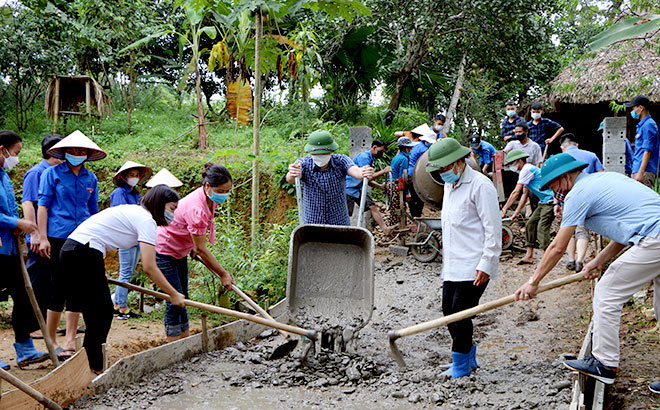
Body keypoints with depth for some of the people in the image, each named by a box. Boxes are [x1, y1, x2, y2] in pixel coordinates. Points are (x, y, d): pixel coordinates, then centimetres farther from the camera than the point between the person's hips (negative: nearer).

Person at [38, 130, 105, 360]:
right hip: (58, 238, -4)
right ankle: (51, 342, 10)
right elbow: (43, 206, -2)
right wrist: (42, 237, -8)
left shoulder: (91, 179, 12)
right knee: (59, 288, -2)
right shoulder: (52, 173, 1)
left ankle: (70, 341, 15)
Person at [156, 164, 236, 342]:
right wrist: (223, 274, -22)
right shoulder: (196, 208, -34)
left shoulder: (209, 199, -7)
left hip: (180, 251, 9)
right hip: (164, 250, -9)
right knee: (175, 300, -9)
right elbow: (202, 250, -28)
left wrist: (194, 248, 13)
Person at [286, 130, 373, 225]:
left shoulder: (341, 161, -10)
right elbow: (290, 179, -33)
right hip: (311, 222, 0)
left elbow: (355, 171, -29)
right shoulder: (303, 163, -13)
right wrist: (292, 174, -57)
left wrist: (363, 172, -53)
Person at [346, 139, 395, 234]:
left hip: (359, 189, 9)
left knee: (373, 207, -2)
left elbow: (368, 181, 18)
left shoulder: (370, 159, 14)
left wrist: (382, 187, 7)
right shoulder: (364, 157, -17)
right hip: (349, 189, -9)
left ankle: (385, 229, -6)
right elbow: (367, 177, -24)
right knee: (346, 214, -7)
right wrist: (383, 171, -18)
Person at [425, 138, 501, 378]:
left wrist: (486, 265, -17)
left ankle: (461, 365, 7)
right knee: (449, 311, 10)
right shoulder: (449, 185, 16)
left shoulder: (480, 185, -12)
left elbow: (493, 228, -14)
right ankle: (469, 356, 26)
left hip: (473, 266, -9)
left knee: (460, 313, -7)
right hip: (452, 265, 9)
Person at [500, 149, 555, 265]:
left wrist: (504, 209, -15)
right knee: (530, 224, 10)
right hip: (543, 202, 11)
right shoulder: (527, 170, 17)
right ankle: (529, 256, 14)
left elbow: (516, 193, -18)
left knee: (542, 228, -17)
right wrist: (516, 213, 18)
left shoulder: (527, 169, -15)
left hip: (550, 200, -11)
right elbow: (525, 195, 21)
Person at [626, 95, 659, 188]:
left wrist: (640, 173, -23)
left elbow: (647, 151, -18)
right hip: (637, 170, 10)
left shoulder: (648, 125, -11)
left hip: (645, 171, -10)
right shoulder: (642, 125, 21)